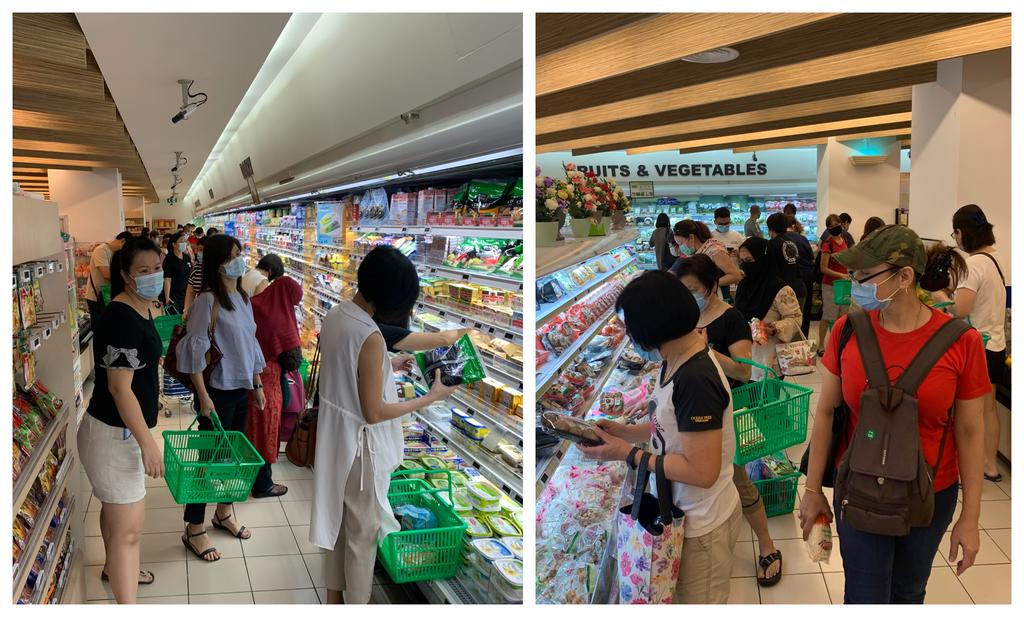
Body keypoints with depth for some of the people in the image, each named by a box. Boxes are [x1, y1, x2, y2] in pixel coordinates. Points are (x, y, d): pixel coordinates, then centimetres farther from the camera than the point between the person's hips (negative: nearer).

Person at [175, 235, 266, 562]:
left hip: (241, 388, 8)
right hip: (218, 390, -8)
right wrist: (203, 396, -19)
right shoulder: (208, 300, -17)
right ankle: (194, 530, 13)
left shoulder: (243, 298, 7)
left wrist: (257, 385, 16)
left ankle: (223, 513, 35)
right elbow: (195, 350, -18)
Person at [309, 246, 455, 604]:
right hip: (361, 444, -8)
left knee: (337, 517, 24)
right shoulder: (370, 337, -29)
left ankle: (335, 594, 41)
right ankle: (357, 607, 28)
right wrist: (431, 398, -17)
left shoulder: (335, 316, -3)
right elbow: (373, 413, -25)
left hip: (335, 436, 9)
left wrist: (387, 366, 17)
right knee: (363, 530, 11)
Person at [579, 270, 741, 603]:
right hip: (685, 511, 9)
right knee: (682, 597, 25)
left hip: (702, 524, -9)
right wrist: (625, 431, 2)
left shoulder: (695, 379, -31)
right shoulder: (677, 362, -1)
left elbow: (702, 471, -29)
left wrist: (629, 454, -21)